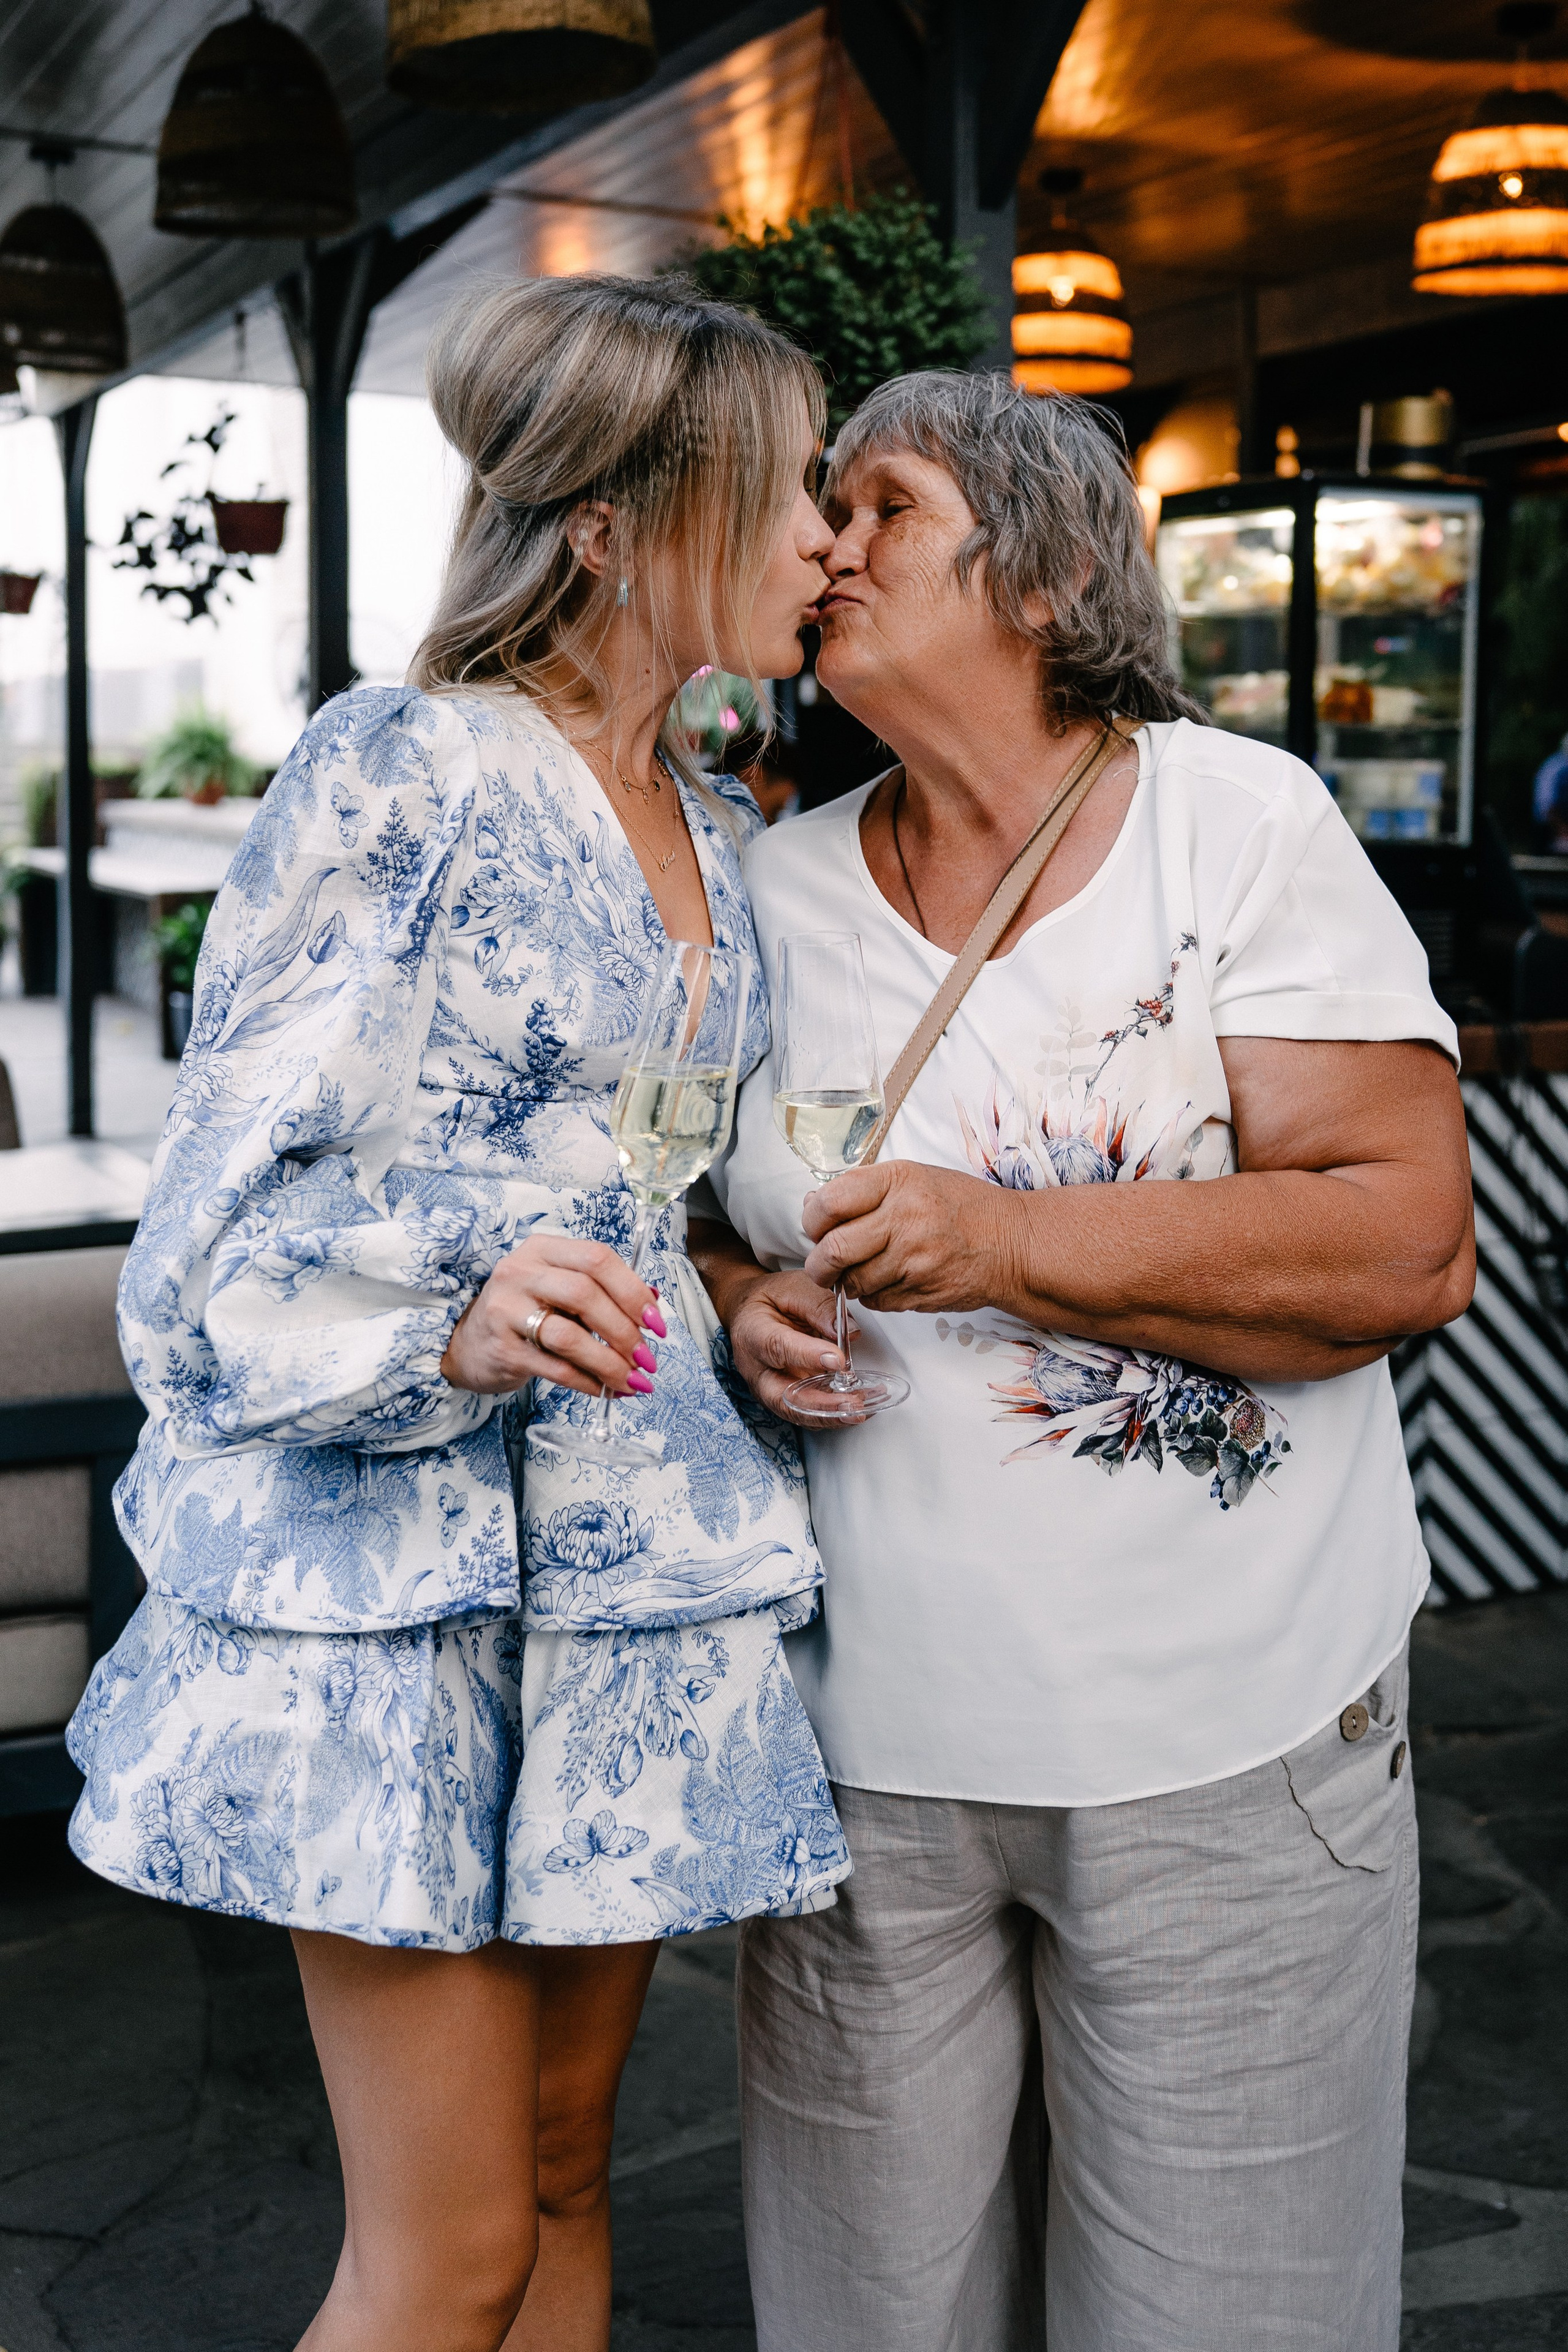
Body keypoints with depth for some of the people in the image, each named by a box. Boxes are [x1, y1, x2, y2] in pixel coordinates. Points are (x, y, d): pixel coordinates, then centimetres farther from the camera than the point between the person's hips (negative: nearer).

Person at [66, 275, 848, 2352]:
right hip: (409, 1580, -7)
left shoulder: (722, 838, 13)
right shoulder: (402, 777, -10)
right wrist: (455, 1331, -29)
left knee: (564, 2169, 16)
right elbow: (238, 1212, -13)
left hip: (632, 1576, 7)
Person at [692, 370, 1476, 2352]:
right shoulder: (777, 888, 7)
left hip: (1225, 1740, -3)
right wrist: (737, 1306, -7)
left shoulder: (1242, 826, -5)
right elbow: (680, 1209, 17)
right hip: (866, 1729, 3)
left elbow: (1409, 1239, -13)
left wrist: (1009, 1242, -20)